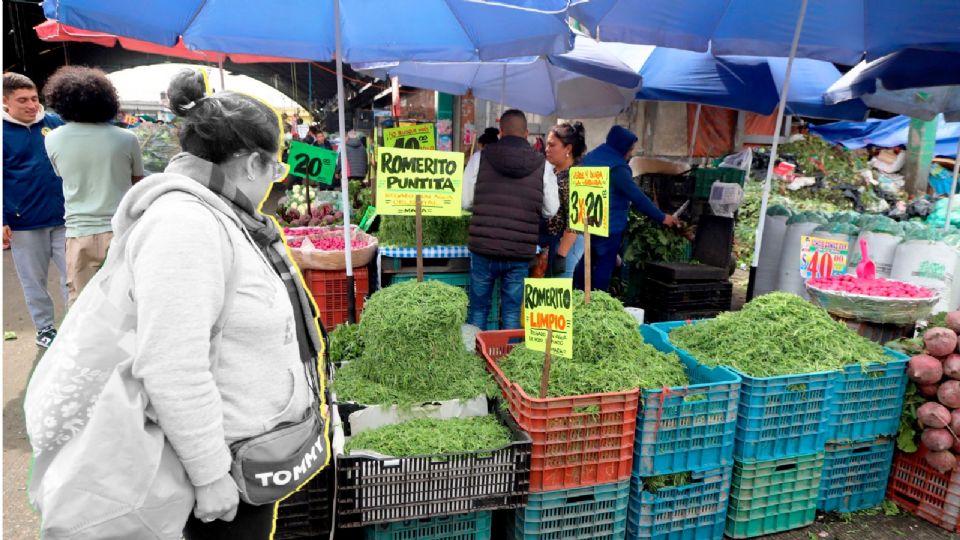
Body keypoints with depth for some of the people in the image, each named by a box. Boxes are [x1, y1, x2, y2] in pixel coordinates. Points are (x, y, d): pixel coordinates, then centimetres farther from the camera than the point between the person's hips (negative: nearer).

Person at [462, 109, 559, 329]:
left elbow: (465, 202, 1)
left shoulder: (480, 159, -2)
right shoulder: (543, 165, -1)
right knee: (512, 311, 12)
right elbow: (551, 210, 3)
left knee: (478, 308, 13)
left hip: (483, 248, 0)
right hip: (520, 254, 0)